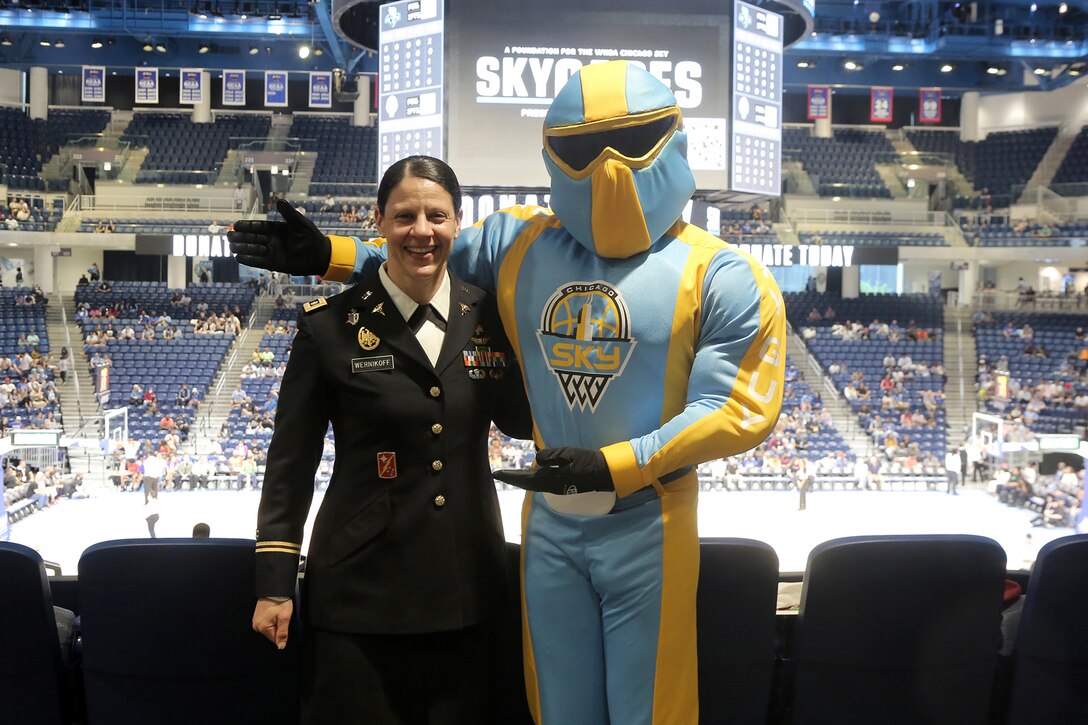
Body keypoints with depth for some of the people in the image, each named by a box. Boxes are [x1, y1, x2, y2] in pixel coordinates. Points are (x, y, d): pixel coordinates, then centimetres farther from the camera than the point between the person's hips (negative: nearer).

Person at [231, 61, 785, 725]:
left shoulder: (722, 276, -9)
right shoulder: (522, 245, 3)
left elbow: (741, 410, -14)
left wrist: (611, 465, -22)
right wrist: (330, 255, 5)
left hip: (648, 528, -3)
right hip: (549, 522, 4)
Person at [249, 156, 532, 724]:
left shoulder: (487, 313, 4)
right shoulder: (330, 325, -7)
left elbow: (521, 422, 5)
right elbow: (290, 461, -3)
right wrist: (274, 585, -4)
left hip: (468, 586, 4)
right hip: (361, 590, -3)